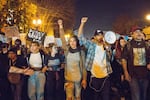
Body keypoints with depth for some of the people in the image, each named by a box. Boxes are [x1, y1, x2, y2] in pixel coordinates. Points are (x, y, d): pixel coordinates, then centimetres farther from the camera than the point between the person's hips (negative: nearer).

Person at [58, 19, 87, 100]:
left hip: (78, 78, 0)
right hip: (68, 78, 0)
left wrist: (84, 79, -2)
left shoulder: (81, 52, 0)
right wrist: (61, 27, -22)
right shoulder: (67, 50, 2)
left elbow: (83, 66, 2)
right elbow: (63, 39, -11)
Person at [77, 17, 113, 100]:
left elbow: (110, 59, -2)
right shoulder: (91, 45, 2)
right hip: (94, 76, -1)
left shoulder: (107, 46, 8)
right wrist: (82, 23, -12)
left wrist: (107, 48, -18)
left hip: (105, 76, 1)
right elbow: (80, 36, -4)